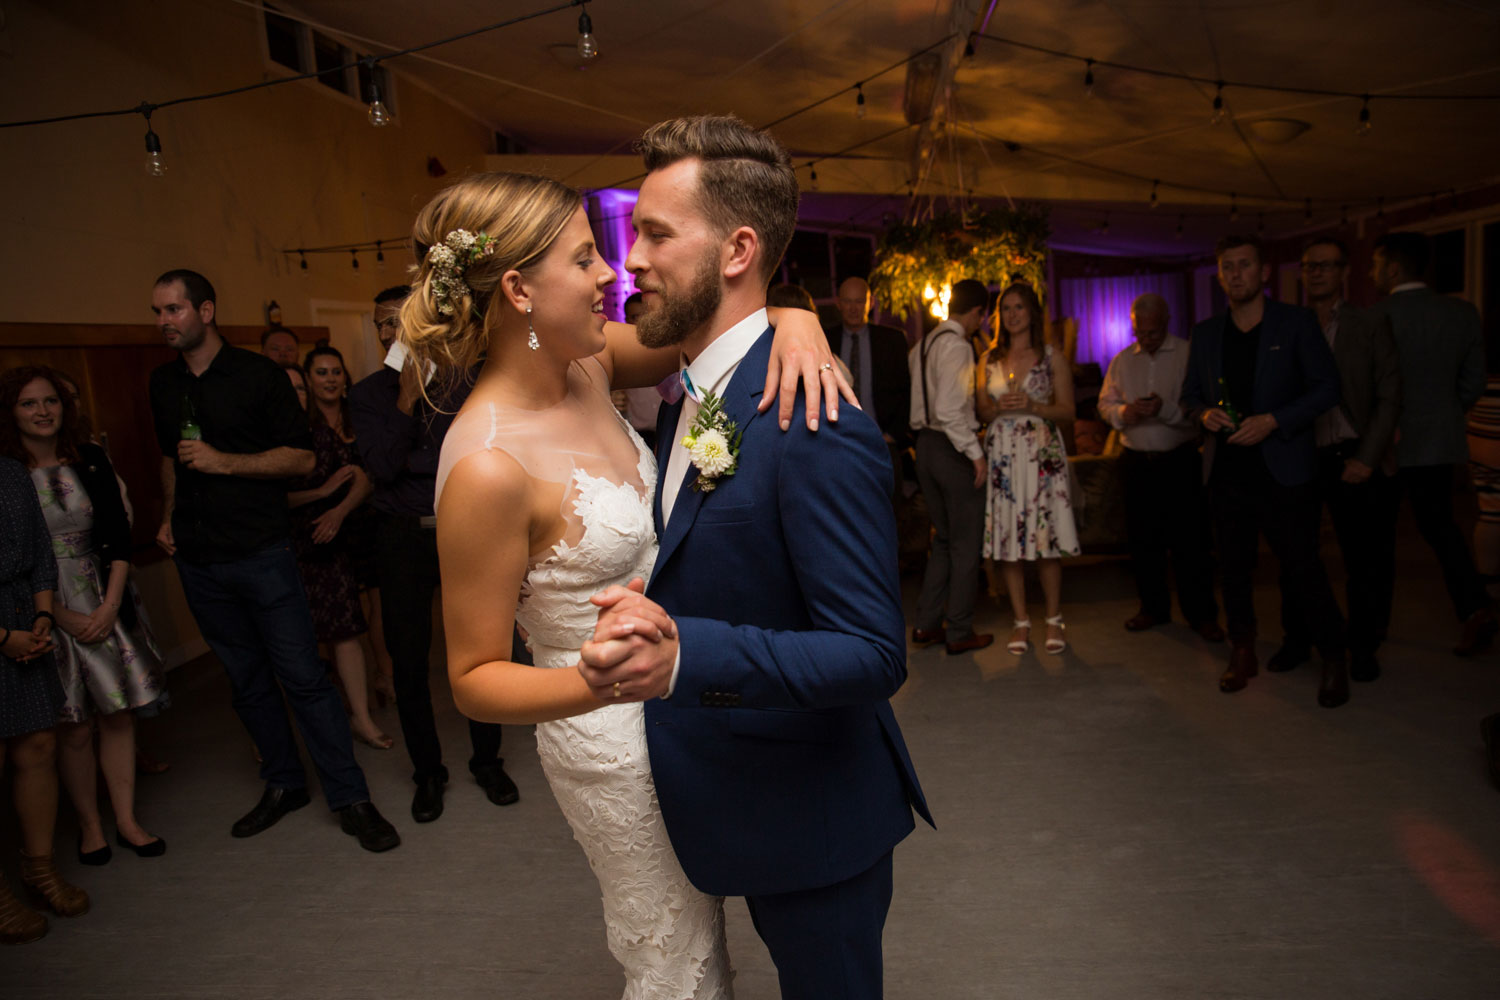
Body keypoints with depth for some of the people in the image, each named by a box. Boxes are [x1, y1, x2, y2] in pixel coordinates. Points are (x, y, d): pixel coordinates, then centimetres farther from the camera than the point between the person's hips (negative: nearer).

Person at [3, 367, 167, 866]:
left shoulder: (90, 460, 2)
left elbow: (118, 535, 3)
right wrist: (63, 617, -10)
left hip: (104, 604, 3)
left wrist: (111, 605, -7)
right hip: (46, 612, -3)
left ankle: (126, 820, 21)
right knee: (74, 729, 4)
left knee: (119, 714, 7)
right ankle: (89, 825, 22)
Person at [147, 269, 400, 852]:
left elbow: (302, 457, -7)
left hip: (261, 552, -5)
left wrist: (224, 462, -15)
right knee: (246, 679, 12)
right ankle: (283, 786, 26)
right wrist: (170, 516, 17)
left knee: (302, 676, -6)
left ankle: (349, 799, 2)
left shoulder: (256, 374, -4)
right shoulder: (163, 384, 13)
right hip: (198, 559, 5)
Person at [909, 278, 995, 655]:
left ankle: (926, 625, 21)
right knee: (966, 544, 4)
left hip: (926, 445, 8)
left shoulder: (921, 346, 11)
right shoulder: (957, 346, -16)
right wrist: (975, 453, -19)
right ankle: (959, 632, 12)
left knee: (943, 540, 18)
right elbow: (949, 410, -23)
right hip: (954, 449, -8)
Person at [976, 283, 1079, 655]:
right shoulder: (988, 361, 11)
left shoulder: (1053, 358, 4)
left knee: (1046, 539, -3)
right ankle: (1021, 621, 13)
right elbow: (980, 412, 12)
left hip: (1042, 454, -2)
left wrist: (1032, 406, -13)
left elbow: (1068, 411, 3)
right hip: (1001, 454, 2)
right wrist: (999, 407, -9)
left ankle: (1054, 621, 11)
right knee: (1008, 538, 1)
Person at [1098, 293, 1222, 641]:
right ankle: (1153, 607, 26)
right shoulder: (1122, 360, 9)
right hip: (1137, 461, 4)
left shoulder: (1188, 355, -4)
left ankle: (1201, 614, 13)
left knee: (1188, 540, 0)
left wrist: (1165, 409, -25)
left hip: (1180, 460, -4)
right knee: (1142, 539, 11)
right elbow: (1105, 402, 10)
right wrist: (1123, 413, -11)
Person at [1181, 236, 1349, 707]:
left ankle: (1334, 659, 15)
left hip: (1282, 469, -4)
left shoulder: (1295, 322, -1)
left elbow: (1326, 386, -4)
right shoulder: (1205, 333, 10)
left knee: (1302, 568, -3)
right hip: (1226, 470, 4)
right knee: (1234, 567, 11)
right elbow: (1190, 392, 16)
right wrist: (1204, 412, -6)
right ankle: (1242, 654, 26)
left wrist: (1272, 421, -16)